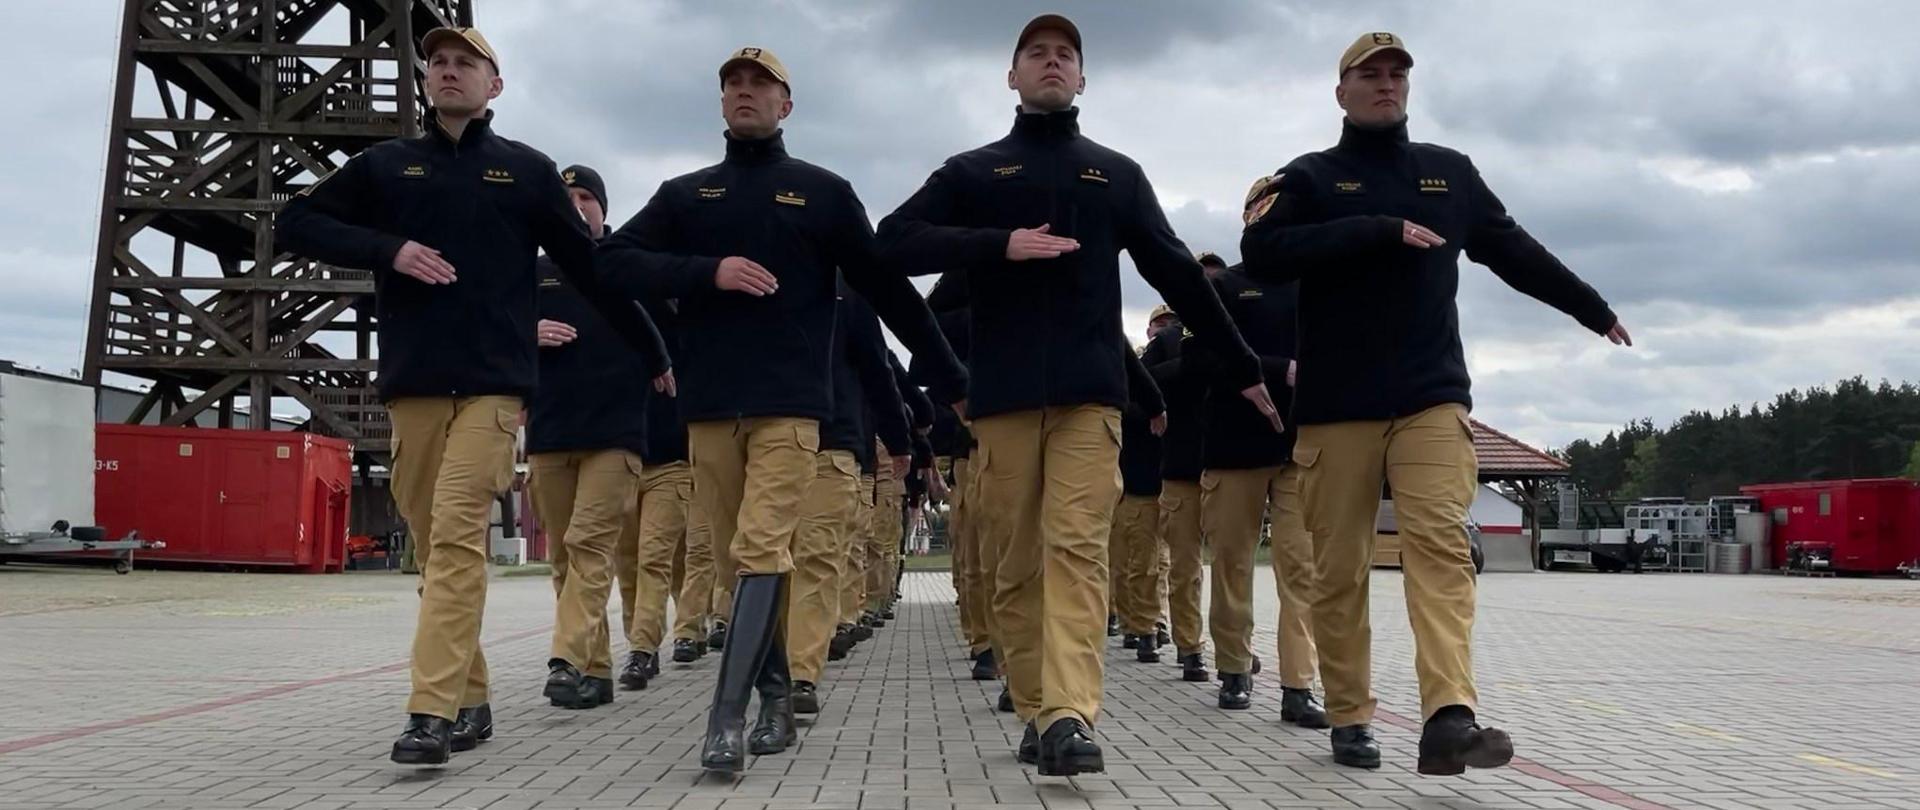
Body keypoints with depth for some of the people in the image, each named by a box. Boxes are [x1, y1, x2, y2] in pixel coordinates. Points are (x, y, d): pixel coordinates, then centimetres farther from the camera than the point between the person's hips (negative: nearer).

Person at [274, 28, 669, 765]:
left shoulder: (527, 171, 8)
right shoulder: (386, 165, 12)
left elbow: (591, 270, 10)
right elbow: (293, 224, 8)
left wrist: (652, 352, 11)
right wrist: (388, 249, -7)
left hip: (495, 381, -3)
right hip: (412, 381, 3)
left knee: (458, 536, -14)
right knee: (432, 543, 5)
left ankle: (432, 711, -15)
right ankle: (470, 700, 15)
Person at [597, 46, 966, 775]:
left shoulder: (824, 192, 8)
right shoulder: (683, 194, 14)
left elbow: (887, 288, 7)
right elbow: (612, 260, 2)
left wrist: (953, 375, 5)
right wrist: (708, 272, -13)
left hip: (790, 402, -3)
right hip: (709, 404, 3)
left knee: (761, 551, -12)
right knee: (742, 558, 7)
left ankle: (727, 718, -13)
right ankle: (776, 701, 17)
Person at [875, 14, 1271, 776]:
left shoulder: (1117, 174, 17)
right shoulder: (972, 170, 14)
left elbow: (1178, 273, 17)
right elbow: (895, 241, 1)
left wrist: (1243, 365, 16)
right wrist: (1000, 244, -12)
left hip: (1090, 388, 0)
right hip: (1004, 391, 0)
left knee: (1077, 548, -11)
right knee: (1016, 561, 2)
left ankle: (1071, 717, -18)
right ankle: (1037, 713, 11)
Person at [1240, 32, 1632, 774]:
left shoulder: (1450, 173, 16)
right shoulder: (1310, 176, 6)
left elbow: (1516, 254, 25)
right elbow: (1261, 253, -12)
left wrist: (1592, 308, 30)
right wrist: (1378, 230, -16)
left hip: (1432, 397, 2)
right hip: (1336, 405, -2)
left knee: (1440, 544, -13)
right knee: (1340, 568, 1)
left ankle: (1451, 718, -20)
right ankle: (1350, 720, 12)